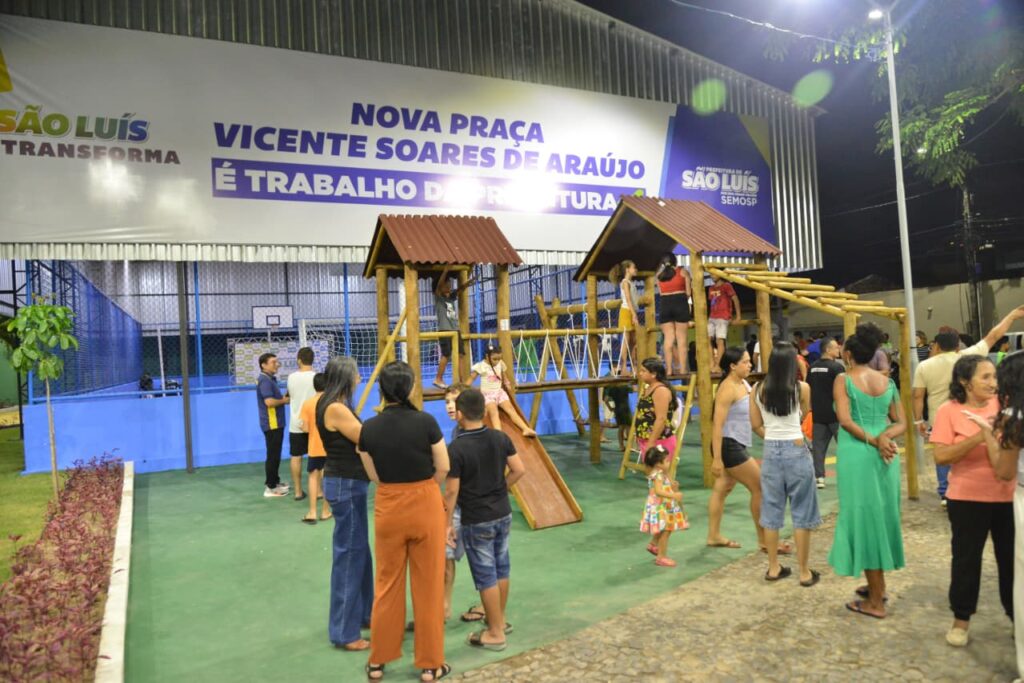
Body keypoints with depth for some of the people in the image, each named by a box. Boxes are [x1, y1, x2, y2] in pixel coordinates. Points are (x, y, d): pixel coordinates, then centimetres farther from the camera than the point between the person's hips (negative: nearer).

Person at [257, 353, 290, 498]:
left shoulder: (270, 379, 15)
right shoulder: (265, 380, -17)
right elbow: (269, 402, -28)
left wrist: (284, 398, 4)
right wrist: (284, 400, -12)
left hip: (276, 423, 10)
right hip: (271, 423, -10)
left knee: (275, 454, 17)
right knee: (273, 455, -4)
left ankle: (275, 482, 27)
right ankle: (270, 488, 1)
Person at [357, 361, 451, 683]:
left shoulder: (369, 428, -8)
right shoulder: (425, 421, -15)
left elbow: (374, 476, 1)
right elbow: (443, 468, -5)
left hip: (388, 509, 2)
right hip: (426, 506, -2)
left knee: (387, 584, 17)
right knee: (428, 585, 11)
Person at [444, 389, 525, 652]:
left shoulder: (457, 448, -20)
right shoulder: (500, 438, -4)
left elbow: (451, 492, -16)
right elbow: (519, 470, 1)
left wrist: (448, 523, -5)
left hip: (476, 521, -6)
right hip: (503, 514, 6)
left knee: (486, 575, 5)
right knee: (501, 568, 18)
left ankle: (495, 633, 15)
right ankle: (500, 619, 34)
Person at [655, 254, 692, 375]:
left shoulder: (660, 274, 14)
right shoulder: (682, 271, 7)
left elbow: (661, 292, 10)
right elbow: (688, 292, 5)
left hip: (665, 305, 2)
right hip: (680, 304, -2)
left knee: (668, 338, 3)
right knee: (681, 339, -1)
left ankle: (669, 370, -1)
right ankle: (682, 370, -4)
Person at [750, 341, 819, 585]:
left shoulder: (759, 390, -1)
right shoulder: (802, 388, -9)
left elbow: (756, 425, 5)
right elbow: (804, 416, 10)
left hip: (771, 450, 3)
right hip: (796, 450, -3)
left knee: (772, 509, 12)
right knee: (801, 512, 7)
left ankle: (774, 568, 22)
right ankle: (804, 572, 14)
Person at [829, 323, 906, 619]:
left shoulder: (844, 379, -7)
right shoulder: (887, 381, 9)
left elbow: (845, 420, -17)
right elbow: (901, 423, 7)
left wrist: (873, 441, -10)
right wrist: (883, 437, -9)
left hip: (857, 455, -6)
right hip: (886, 457, 6)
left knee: (864, 519, 3)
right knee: (881, 517, 18)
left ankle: (876, 602, 10)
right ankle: (878, 587, 33)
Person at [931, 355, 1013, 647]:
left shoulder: (1003, 406, 1)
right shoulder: (949, 410, -9)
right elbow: (940, 456, -15)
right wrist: (978, 437, -22)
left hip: (1007, 496, 3)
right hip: (968, 498, -3)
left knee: (1011, 557, 13)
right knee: (966, 558, 8)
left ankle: (1016, 614, 32)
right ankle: (961, 619, 24)